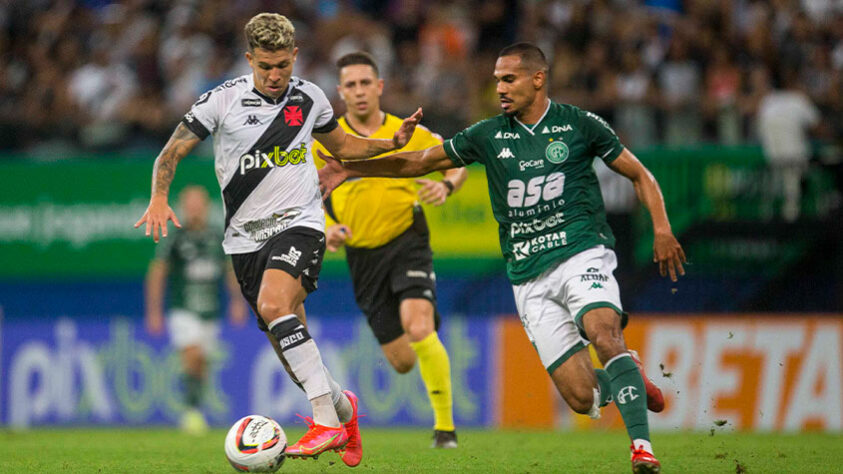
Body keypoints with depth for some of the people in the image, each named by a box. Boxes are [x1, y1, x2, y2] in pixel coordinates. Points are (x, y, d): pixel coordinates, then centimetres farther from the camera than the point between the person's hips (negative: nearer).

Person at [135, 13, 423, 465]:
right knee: (288, 341, 5)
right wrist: (159, 199, -21)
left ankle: (326, 419, -33)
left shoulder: (308, 97, 3)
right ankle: (342, 407, 35)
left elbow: (341, 145, 20)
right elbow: (171, 153, -3)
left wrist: (393, 142, 5)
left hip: (299, 223, -2)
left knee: (274, 305, -30)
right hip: (246, 236, 2)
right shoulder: (223, 100, -5)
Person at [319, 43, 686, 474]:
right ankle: (629, 376, 27)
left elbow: (639, 175, 11)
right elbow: (418, 162, 17)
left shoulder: (579, 125, 3)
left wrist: (661, 228, -3)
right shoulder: (489, 136, 10)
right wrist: (352, 169, 10)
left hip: (581, 254, -3)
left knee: (604, 337, -33)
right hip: (530, 277, 3)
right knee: (582, 398, -7)